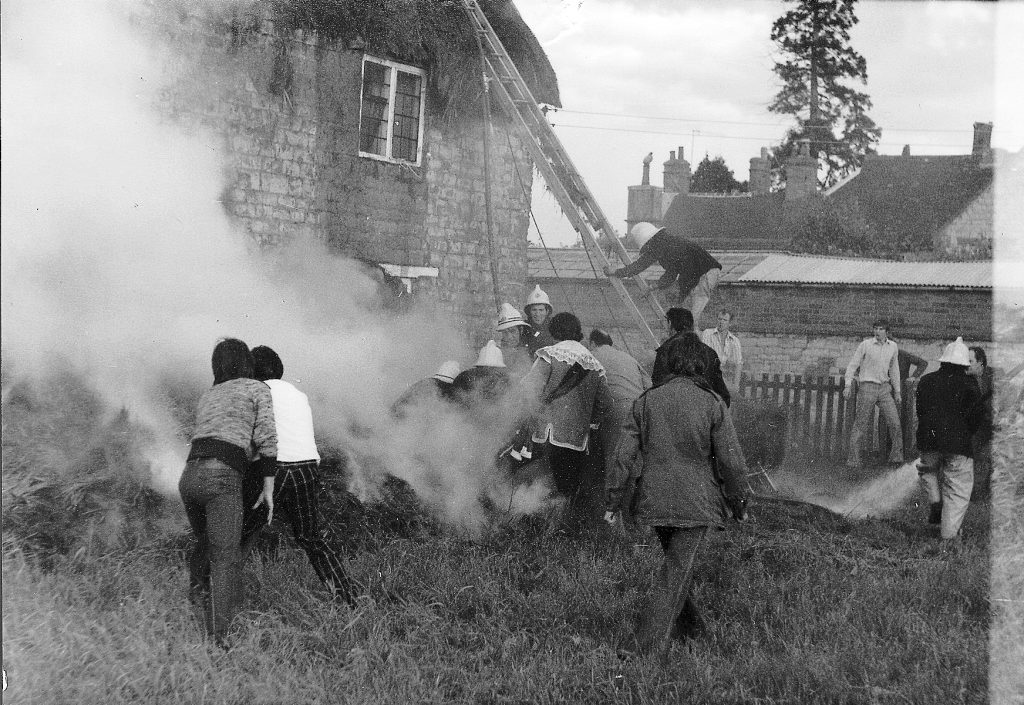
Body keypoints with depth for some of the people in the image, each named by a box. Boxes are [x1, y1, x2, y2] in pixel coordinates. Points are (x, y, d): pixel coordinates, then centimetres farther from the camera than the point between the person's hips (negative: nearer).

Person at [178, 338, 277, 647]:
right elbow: (266, 438, 2)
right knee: (225, 558, -5)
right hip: (221, 479, -5)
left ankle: (198, 586, 8)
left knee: (205, 542, 30)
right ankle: (217, 638, -14)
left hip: (189, 477, 5)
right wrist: (269, 487, 6)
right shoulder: (258, 389, 11)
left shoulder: (206, 397, 27)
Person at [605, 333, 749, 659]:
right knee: (677, 567, 1)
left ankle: (689, 624, 36)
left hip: (655, 498, 4)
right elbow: (731, 461, -6)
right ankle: (652, 642, -4)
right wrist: (738, 503, 8)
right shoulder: (712, 404, -9)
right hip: (696, 501, -3)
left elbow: (625, 454, 0)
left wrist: (613, 499, 8)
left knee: (677, 561, 22)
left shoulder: (647, 400, -1)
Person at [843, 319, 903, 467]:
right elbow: (852, 365, -3)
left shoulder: (892, 346, 8)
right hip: (867, 387, -4)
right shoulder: (865, 345, -5)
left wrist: (897, 391, 19)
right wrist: (848, 385, -13)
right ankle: (853, 459, 4)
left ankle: (896, 456, 6)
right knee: (861, 424, -3)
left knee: (895, 423, -4)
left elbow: (894, 370, 19)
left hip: (884, 388, 4)